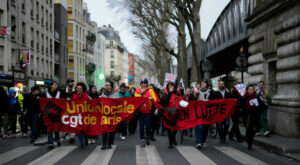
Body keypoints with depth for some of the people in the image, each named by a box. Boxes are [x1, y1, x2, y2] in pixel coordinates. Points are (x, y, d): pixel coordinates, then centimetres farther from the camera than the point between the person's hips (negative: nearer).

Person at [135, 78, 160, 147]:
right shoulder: (138, 90, 7)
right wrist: (141, 93, -14)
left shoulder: (150, 90, 1)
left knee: (148, 126, -4)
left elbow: (155, 99, -9)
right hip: (140, 111, 1)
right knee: (141, 126, 1)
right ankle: (142, 140, 9)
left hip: (148, 111, -1)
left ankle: (148, 137, 24)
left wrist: (152, 99, -30)